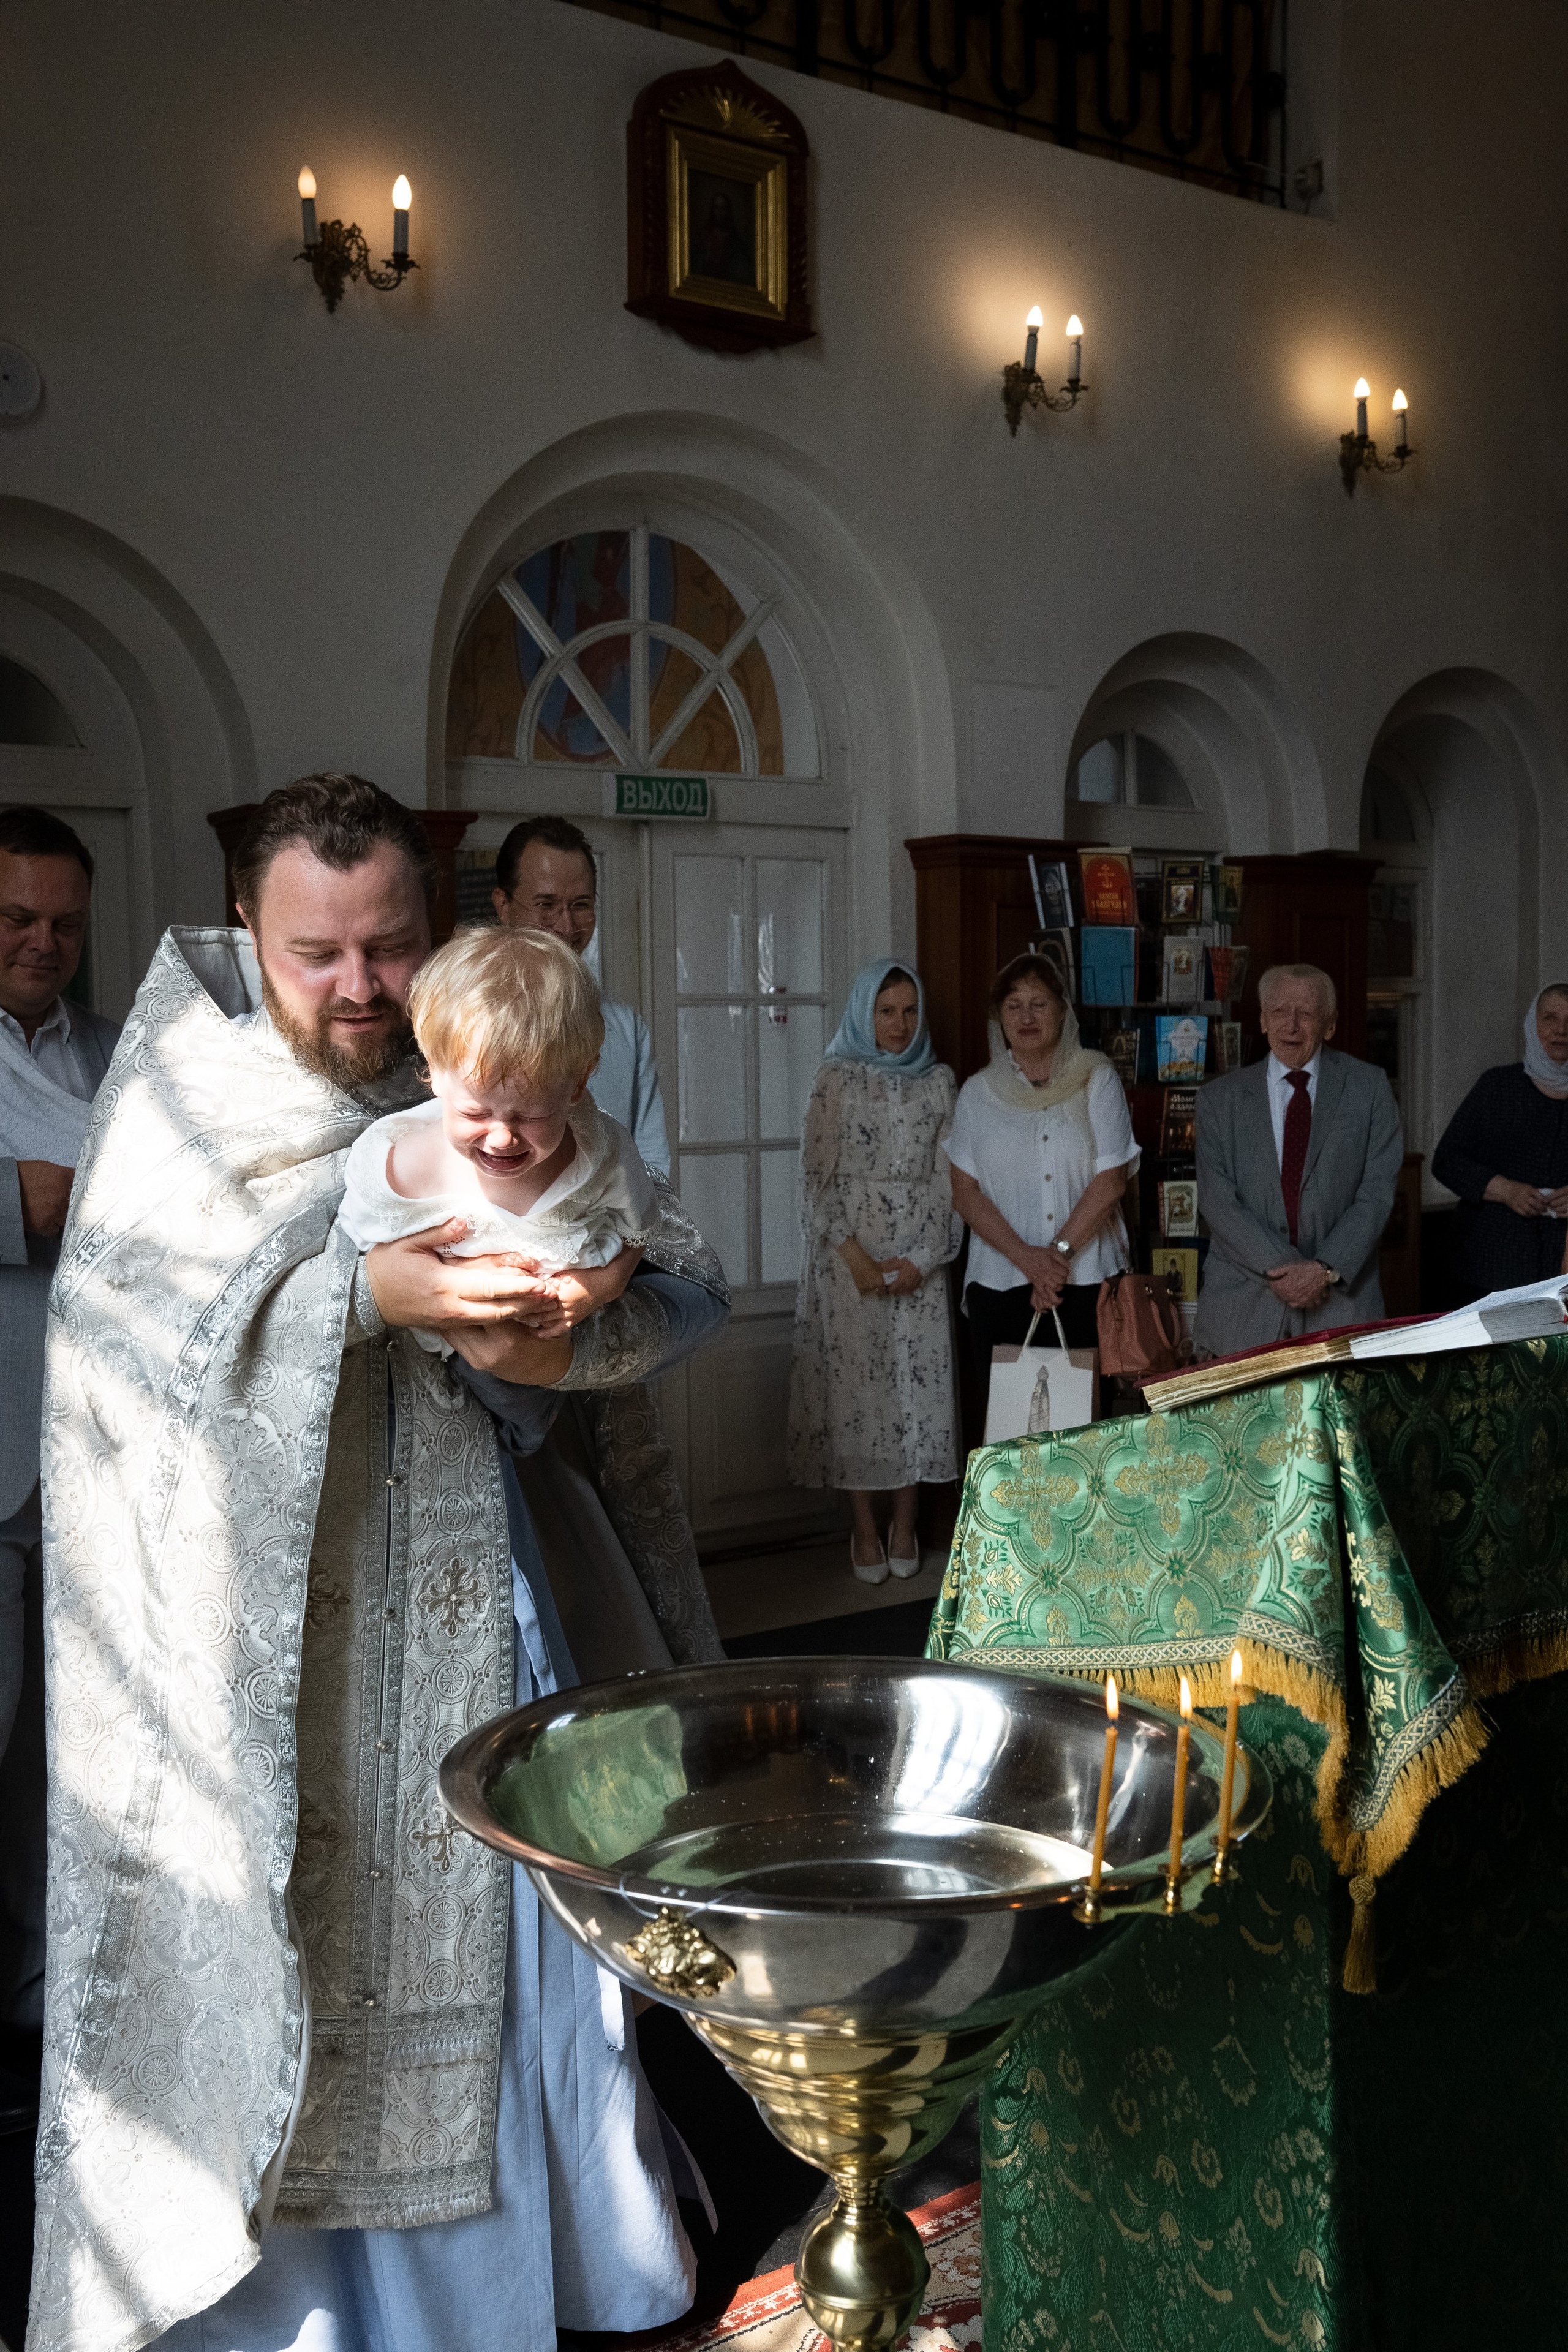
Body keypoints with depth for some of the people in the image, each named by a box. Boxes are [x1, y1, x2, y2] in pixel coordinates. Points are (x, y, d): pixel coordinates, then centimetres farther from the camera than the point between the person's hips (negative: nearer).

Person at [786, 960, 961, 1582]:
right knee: (854, 1384, 0)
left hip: (919, 1260, 2)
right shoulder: (837, 1078, 0)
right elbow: (818, 1175, -4)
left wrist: (922, 1257, -7)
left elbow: (947, 1176, 4)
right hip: (849, 1256, -2)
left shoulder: (937, 1081, 7)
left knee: (917, 1385, 2)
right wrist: (854, 1256, -12)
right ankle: (865, 1528, 11)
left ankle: (905, 1525, 14)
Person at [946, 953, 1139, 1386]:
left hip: (1087, 1284, -1)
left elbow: (1110, 1181, -2)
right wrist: (1027, 1257, -9)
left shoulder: (1097, 1081, 6)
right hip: (999, 1285, 1)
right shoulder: (978, 1092, 10)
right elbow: (965, 1194, 3)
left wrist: (1059, 1253, -10)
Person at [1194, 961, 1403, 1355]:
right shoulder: (1219, 1098, 6)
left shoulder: (1369, 1088, 6)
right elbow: (1216, 1200, -2)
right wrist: (1279, 1268, -13)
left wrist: (1326, 1270, -12)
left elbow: (1377, 1191, 0)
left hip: (1339, 1298, 0)